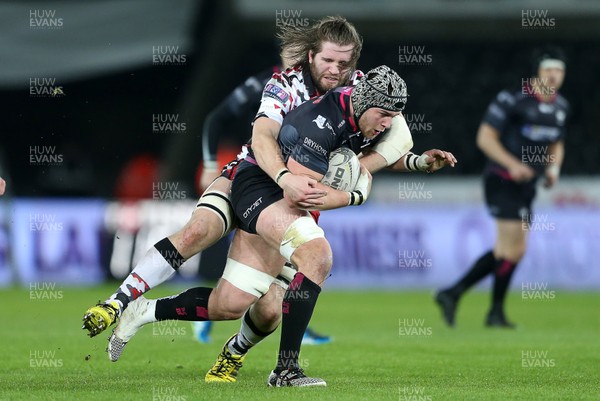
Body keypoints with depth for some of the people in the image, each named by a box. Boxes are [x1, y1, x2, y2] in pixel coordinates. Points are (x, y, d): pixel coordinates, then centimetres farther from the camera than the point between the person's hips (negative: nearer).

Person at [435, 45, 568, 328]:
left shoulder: (560, 107, 10)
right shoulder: (513, 100, -14)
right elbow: (485, 137, -14)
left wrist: (553, 167, 4)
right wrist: (512, 164, -24)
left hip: (526, 187, 8)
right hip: (503, 183, -8)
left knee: (505, 251, 9)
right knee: (513, 249, -10)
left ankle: (452, 294, 19)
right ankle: (496, 312, 6)